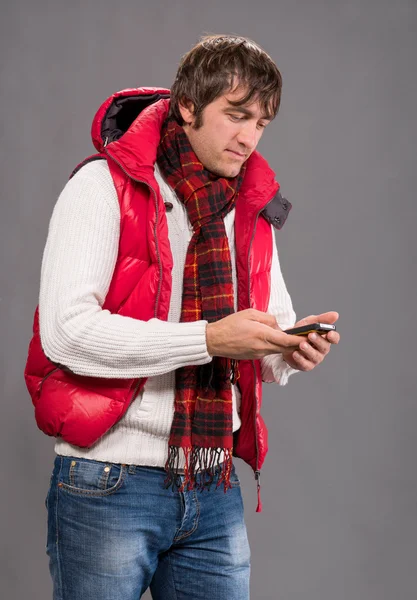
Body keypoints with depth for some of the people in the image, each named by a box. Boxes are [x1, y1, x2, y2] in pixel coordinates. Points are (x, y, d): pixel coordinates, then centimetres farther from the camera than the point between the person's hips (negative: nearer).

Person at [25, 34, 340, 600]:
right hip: (110, 486, -5)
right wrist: (209, 339, -22)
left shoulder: (253, 212, 13)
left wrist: (290, 350, -7)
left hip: (216, 493, 6)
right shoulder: (105, 185, -7)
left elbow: (273, 324, 18)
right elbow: (65, 330, -19)